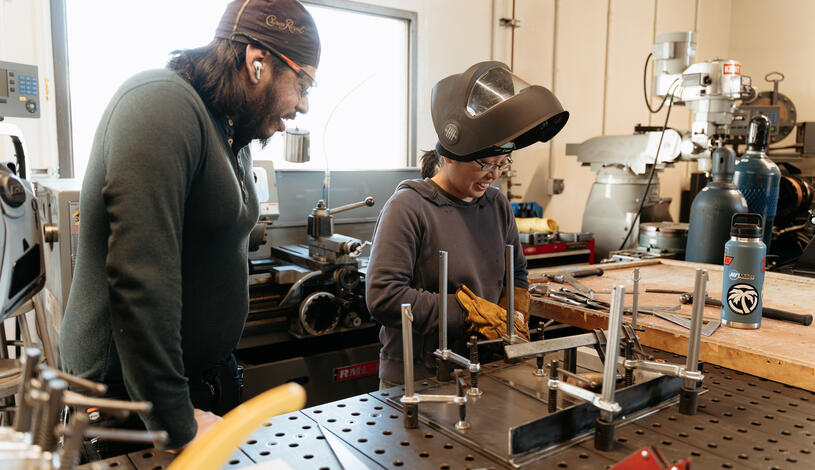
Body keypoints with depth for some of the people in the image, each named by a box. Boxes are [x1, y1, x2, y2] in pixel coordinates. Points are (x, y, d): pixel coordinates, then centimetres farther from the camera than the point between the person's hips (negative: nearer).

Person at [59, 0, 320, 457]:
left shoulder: (234, 136, 9)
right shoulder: (162, 104, -21)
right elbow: (141, 278, -28)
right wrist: (175, 425, -22)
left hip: (206, 375, 8)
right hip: (133, 400, -8)